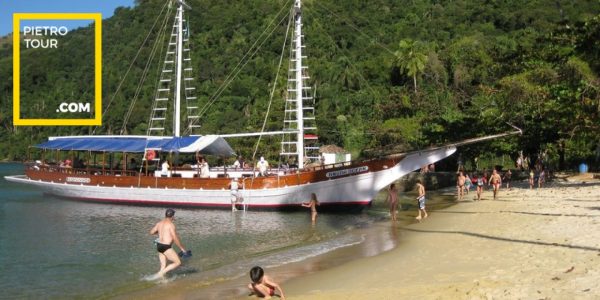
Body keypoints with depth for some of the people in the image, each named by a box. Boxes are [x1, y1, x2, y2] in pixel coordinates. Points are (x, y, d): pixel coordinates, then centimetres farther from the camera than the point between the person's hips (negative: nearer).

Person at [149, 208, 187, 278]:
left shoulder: (159, 223, 9)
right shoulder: (171, 224, -13)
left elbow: (151, 232, 21)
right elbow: (175, 238, -15)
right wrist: (182, 248, -6)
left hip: (159, 246, 8)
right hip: (166, 247, -8)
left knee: (163, 266, 15)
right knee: (178, 262, 0)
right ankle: (161, 273, -7)